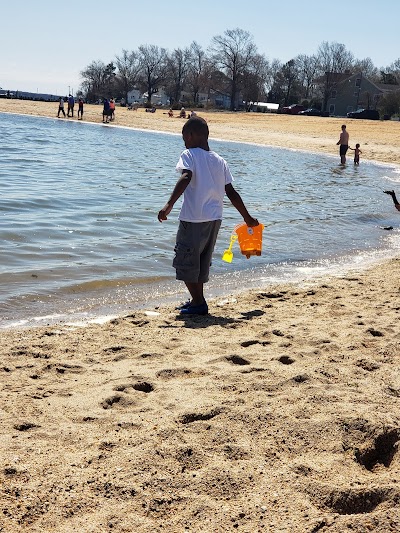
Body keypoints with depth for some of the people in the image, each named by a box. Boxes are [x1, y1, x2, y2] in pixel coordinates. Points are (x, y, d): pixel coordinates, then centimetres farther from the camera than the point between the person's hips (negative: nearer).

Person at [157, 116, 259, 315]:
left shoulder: (189, 155, -6)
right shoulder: (220, 161, 11)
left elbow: (186, 178, -25)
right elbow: (231, 193, 10)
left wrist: (169, 204, -36)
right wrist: (248, 218, 17)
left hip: (193, 219, -7)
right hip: (214, 219, 7)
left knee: (185, 262, 5)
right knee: (201, 262, 19)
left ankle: (199, 303, 3)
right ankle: (197, 301, 27)